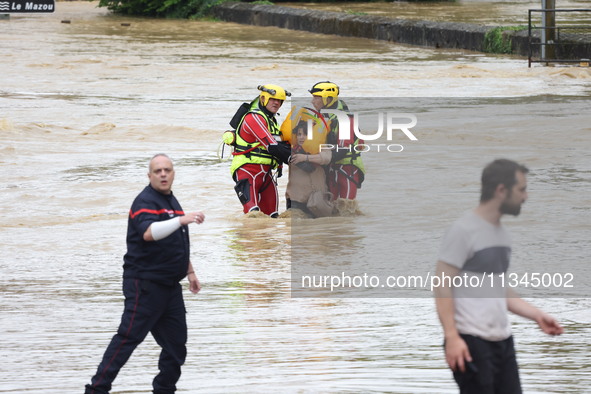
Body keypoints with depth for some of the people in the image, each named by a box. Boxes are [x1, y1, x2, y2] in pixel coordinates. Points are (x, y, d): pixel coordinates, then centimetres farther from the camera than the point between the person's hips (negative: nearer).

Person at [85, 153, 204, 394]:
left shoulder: (171, 202, 17)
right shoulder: (145, 202, -12)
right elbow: (149, 232, -32)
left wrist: (190, 272, 27)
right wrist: (181, 220, -39)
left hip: (170, 285, 9)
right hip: (145, 282, -9)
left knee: (176, 342, 9)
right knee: (129, 336, -11)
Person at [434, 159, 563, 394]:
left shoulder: (501, 233, 15)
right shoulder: (464, 230, -9)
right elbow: (443, 288, -12)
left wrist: (537, 315, 15)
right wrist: (452, 337, -20)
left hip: (502, 340, 8)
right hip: (471, 343, -8)